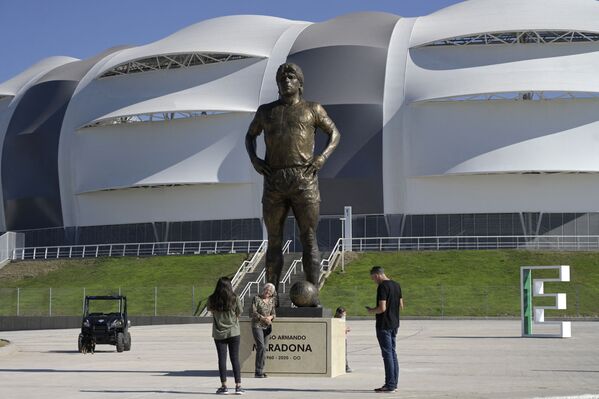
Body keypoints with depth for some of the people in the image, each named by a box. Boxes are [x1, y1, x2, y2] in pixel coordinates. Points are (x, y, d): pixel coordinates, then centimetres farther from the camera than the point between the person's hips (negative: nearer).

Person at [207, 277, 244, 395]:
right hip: (233, 332, 0)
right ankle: (238, 386, 3)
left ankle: (224, 386, 5)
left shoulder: (212, 299, -6)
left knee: (222, 359, 5)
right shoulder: (234, 298, -8)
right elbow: (239, 313, 0)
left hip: (219, 333, 1)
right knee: (235, 359, 4)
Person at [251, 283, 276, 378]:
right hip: (257, 326, -6)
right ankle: (258, 372, -13)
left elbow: (273, 314, 11)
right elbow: (252, 313, -12)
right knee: (261, 347, -16)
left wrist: (270, 317, -11)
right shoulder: (256, 299, -9)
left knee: (264, 348, 4)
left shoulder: (271, 300, 7)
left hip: (266, 327, 6)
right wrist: (263, 318, -18)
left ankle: (260, 371, 11)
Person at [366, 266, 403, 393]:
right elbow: (401, 305, 17)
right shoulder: (396, 285, 11)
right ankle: (394, 383, 16)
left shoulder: (382, 287, -16)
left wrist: (371, 310, -4)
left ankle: (390, 385, -5)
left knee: (387, 354, -6)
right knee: (392, 353, 13)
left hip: (384, 325, -9)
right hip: (394, 324, 9)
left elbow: (382, 308, -22)